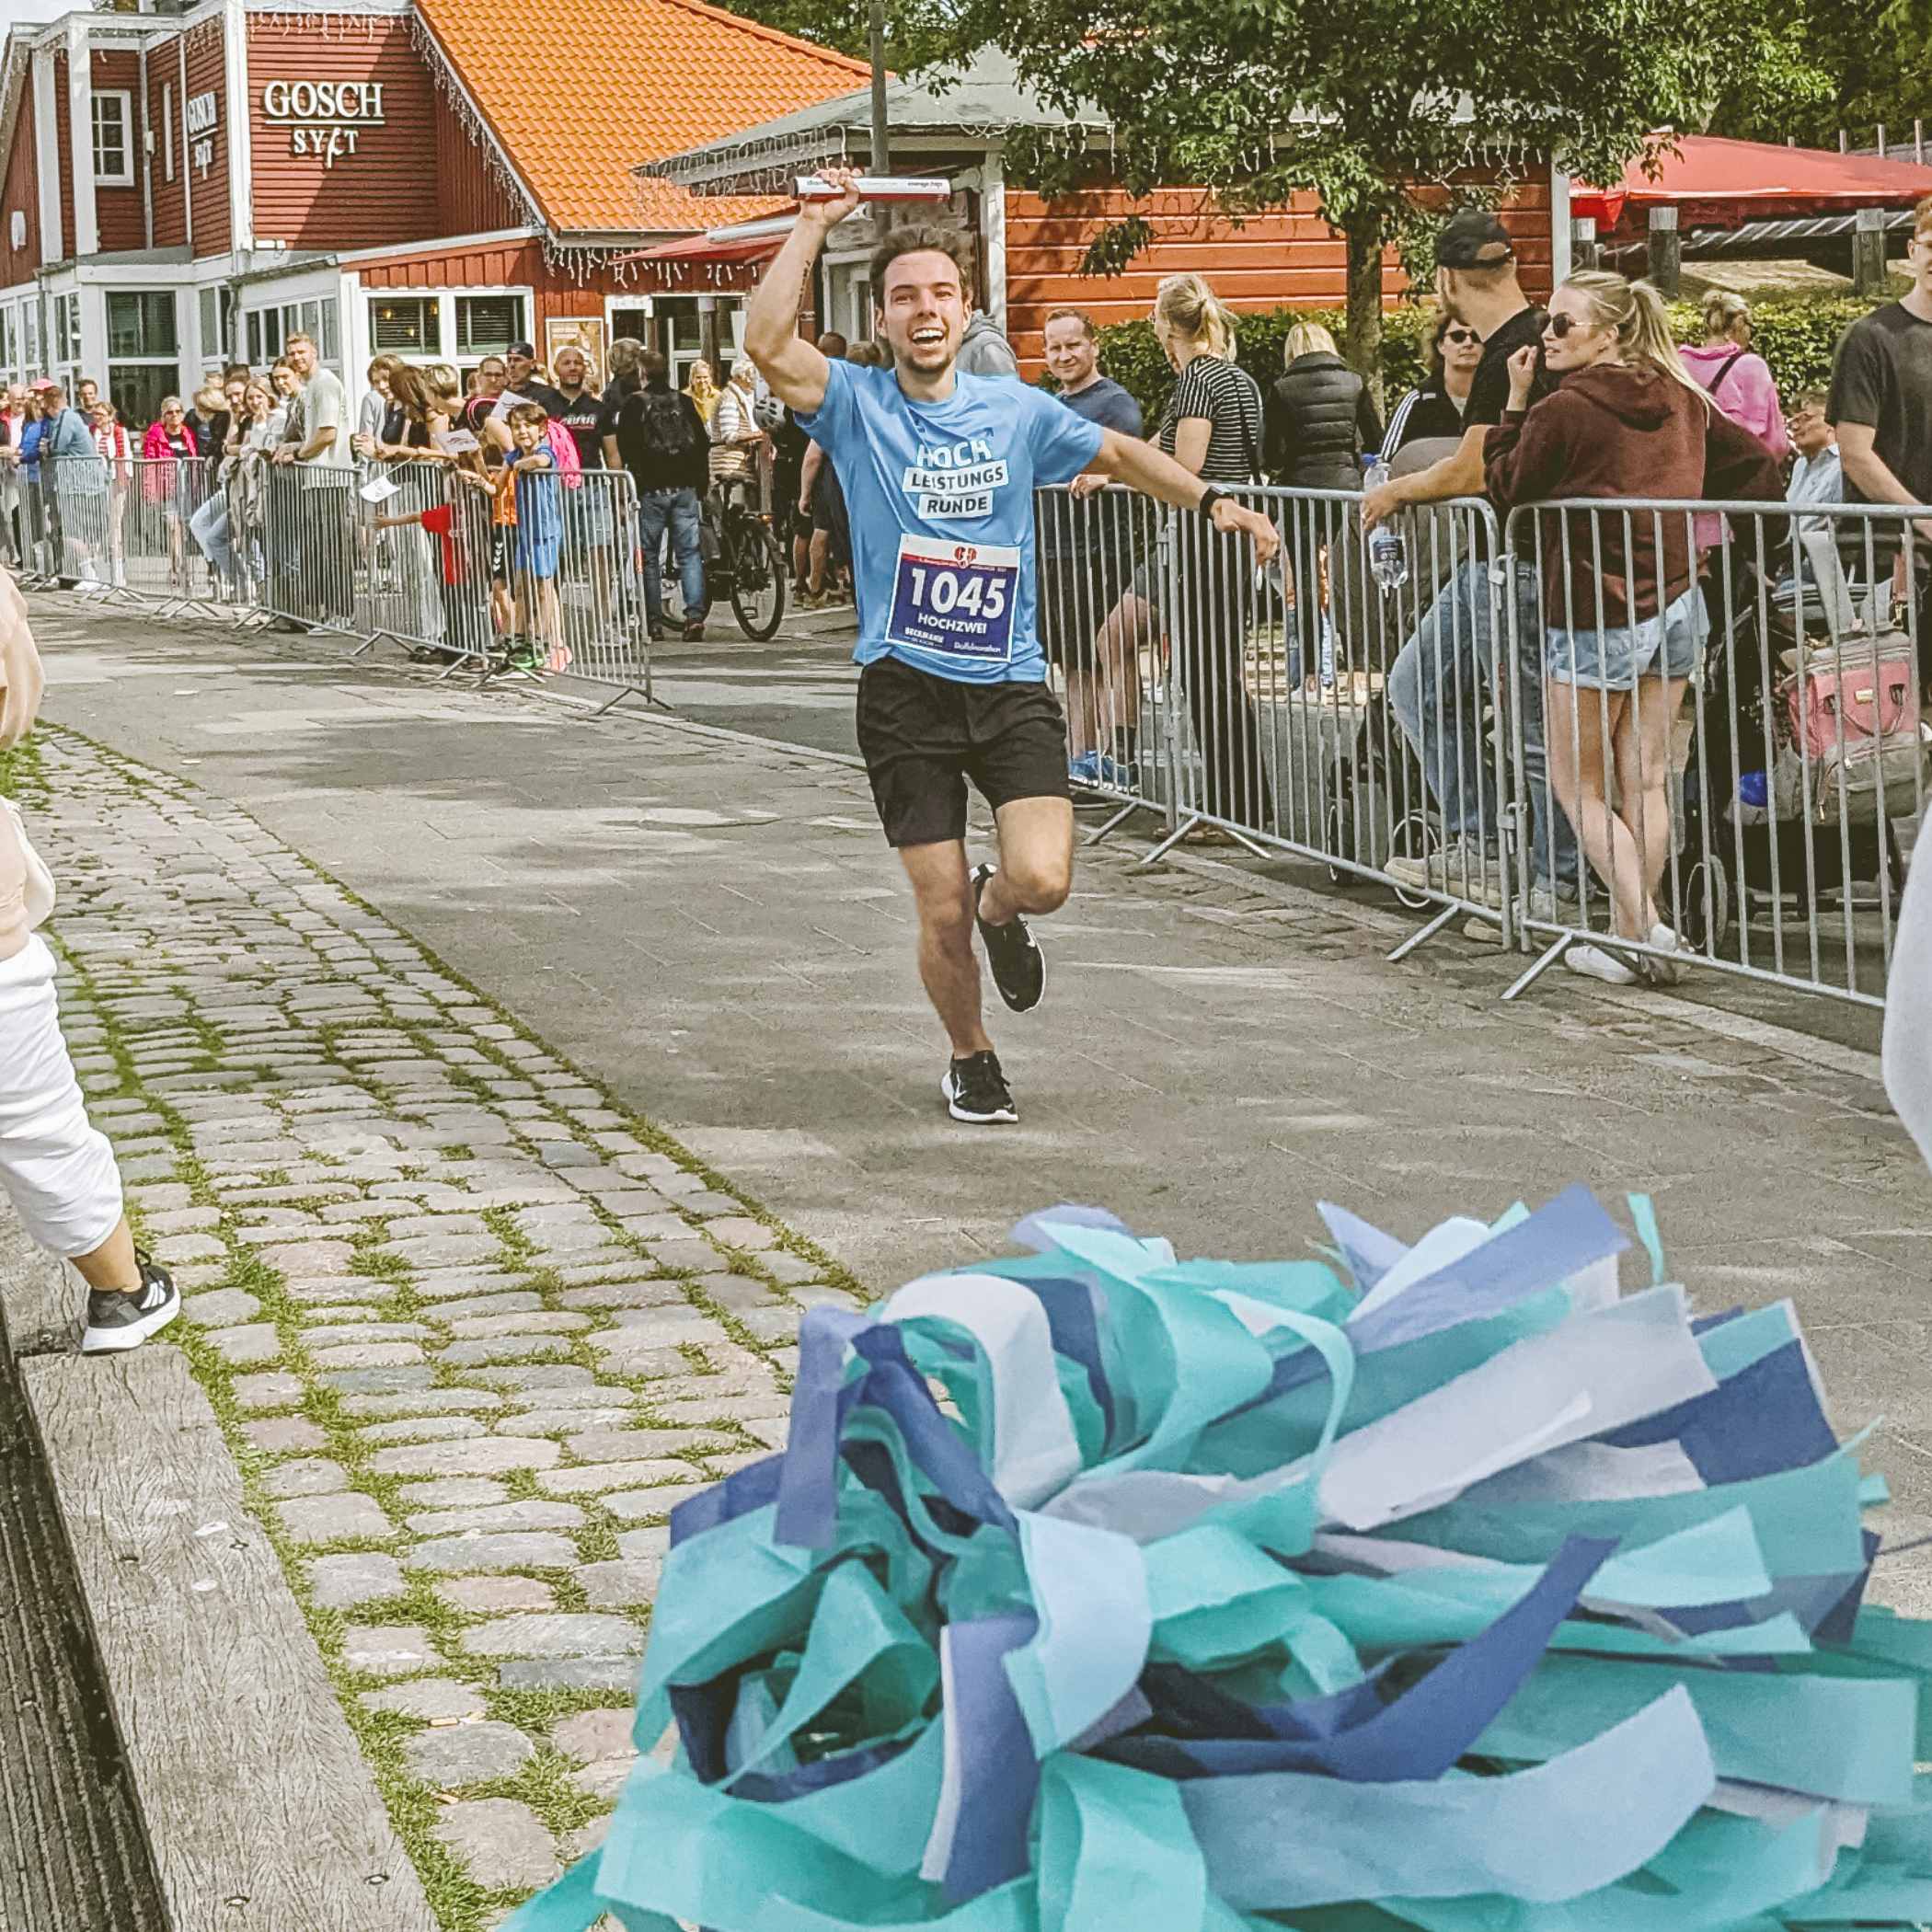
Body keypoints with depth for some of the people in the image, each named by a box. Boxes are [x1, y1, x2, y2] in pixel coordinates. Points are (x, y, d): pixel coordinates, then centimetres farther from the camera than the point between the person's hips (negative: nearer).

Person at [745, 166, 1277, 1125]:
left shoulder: (1015, 409, 7)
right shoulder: (856, 402, -1)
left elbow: (1118, 453, 21)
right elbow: (766, 344, -18)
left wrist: (1212, 502, 12)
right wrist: (813, 226, -16)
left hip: (1010, 685, 2)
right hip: (905, 693, -1)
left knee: (1042, 879, -17)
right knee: (942, 914, 0)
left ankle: (998, 910, 21)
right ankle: (970, 1058, 28)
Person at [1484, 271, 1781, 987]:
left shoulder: (1563, 410, -15)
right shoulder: (1683, 400, 6)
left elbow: (1503, 490, -5)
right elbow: (1756, 462, 12)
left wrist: (1516, 403, 0)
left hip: (1596, 618, -7)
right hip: (1676, 605, 7)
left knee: (1578, 785, 4)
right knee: (1644, 780, 12)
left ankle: (1645, 929, -8)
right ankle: (1631, 937, 16)